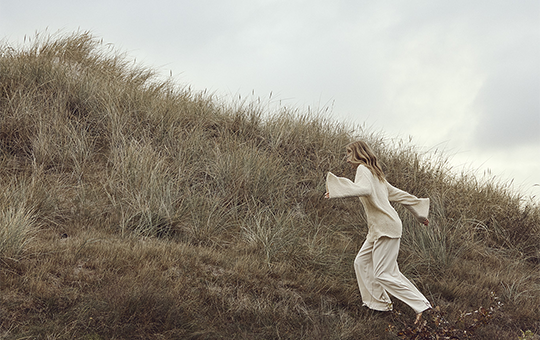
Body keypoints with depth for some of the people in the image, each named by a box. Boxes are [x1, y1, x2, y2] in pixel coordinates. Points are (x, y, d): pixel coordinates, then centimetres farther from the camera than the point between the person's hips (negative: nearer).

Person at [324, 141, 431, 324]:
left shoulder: (363, 169, -9)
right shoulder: (375, 174, 20)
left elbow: (364, 189, -31)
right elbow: (397, 193, 25)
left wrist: (336, 190, -31)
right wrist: (418, 213, 31)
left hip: (386, 228, -10)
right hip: (378, 228, 10)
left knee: (383, 274, -9)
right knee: (362, 263, 13)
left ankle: (421, 305, -9)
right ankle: (380, 303, 16)